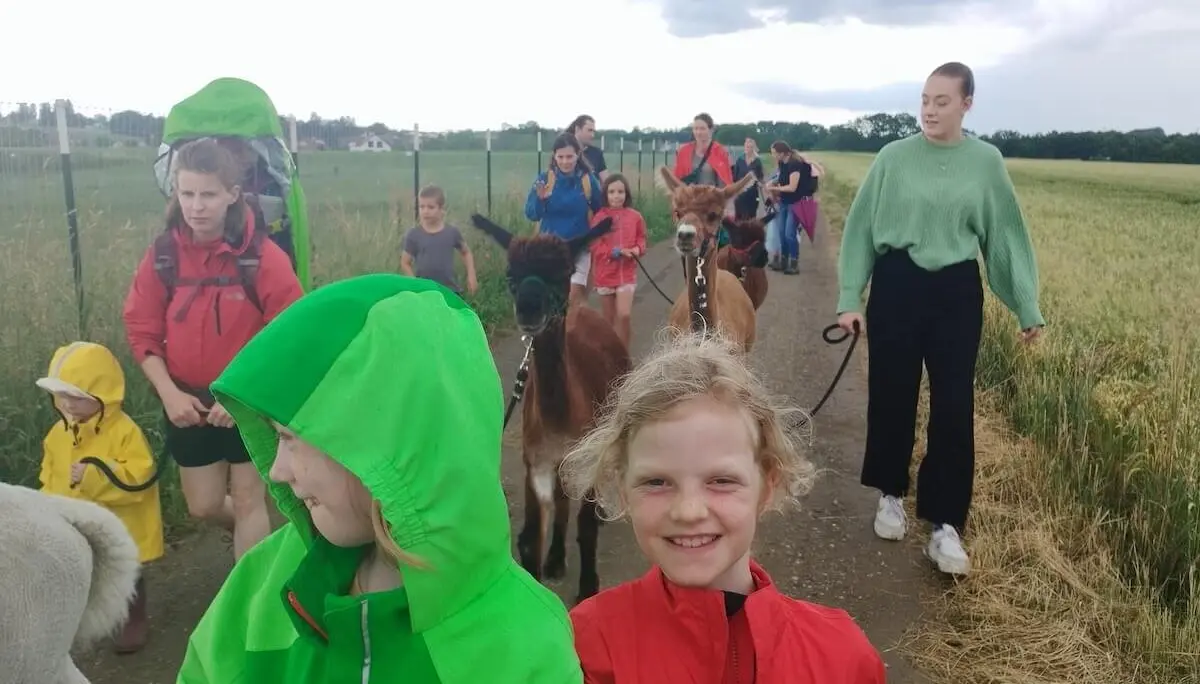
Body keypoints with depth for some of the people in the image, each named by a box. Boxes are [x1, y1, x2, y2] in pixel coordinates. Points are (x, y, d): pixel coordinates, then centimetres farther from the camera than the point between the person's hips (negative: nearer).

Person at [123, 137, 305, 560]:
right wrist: (169, 393, -11)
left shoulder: (262, 256, -16)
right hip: (189, 402, 4)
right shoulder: (163, 254, -5)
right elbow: (142, 331, 1)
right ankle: (256, 538, 46)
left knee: (248, 500, 7)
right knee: (203, 506, 15)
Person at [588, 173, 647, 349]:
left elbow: (641, 238, 11)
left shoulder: (635, 216, 0)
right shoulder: (599, 217, -5)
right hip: (605, 273, 0)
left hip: (627, 273, 0)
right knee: (609, 319, 11)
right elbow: (594, 246, -7)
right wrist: (615, 252, -18)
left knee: (624, 315, -14)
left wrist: (638, 249, -11)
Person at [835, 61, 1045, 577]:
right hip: (897, 286, 0)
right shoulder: (894, 158, -3)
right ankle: (891, 495, 29)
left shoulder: (986, 162, 1)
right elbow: (861, 227, 0)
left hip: (957, 292, 1)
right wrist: (849, 298, -4)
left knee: (953, 406, 1)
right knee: (892, 397, 8)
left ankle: (945, 524, 10)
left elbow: (1006, 233, 5)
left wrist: (1028, 307, 4)